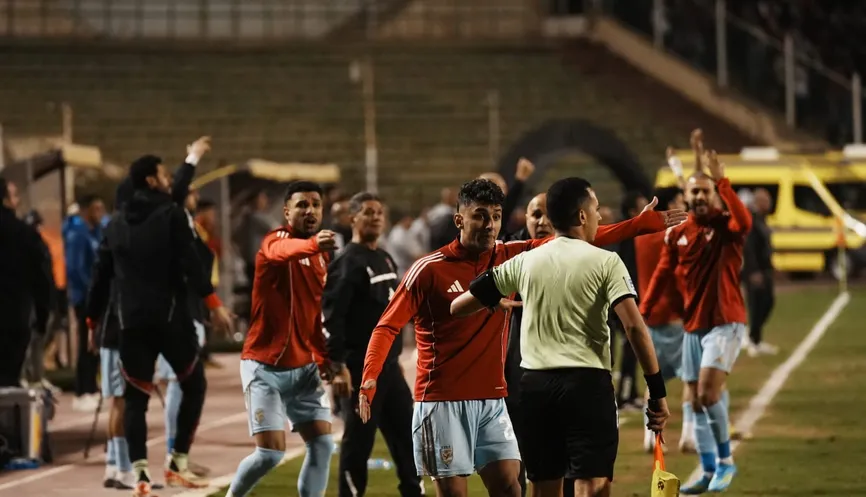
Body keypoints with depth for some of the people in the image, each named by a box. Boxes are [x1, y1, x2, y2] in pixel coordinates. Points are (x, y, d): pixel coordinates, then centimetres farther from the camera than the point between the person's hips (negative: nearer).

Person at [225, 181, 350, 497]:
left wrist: (330, 363, 6)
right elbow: (282, 251, -39)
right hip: (265, 366, -7)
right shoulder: (275, 241, -12)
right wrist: (312, 243, -61)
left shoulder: (322, 257, 10)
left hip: (304, 367, 7)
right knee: (271, 452, -11)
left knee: (322, 444, -1)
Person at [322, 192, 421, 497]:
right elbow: (331, 316, -20)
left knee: (407, 435, 11)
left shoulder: (386, 260, 15)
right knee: (358, 441, -3)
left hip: (388, 365, 9)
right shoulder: (348, 262, -13)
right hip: (360, 368, -9)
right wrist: (336, 365, -24)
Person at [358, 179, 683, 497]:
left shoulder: (511, 257, 4)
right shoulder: (429, 270, -8)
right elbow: (388, 327, -8)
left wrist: (644, 223, -1)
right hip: (442, 402, -4)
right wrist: (369, 379, -23)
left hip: (492, 400, 4)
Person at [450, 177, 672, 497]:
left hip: (535, 383, 4)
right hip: (587, 383, -4)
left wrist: (497, 303, 35)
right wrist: (657, 390, -11)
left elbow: (459, 307, 14)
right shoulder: (605, 262, -3)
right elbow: (634, 327, -14)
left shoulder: (524, 262, 8)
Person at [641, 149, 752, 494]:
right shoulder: (676, 235, 7)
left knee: (709, 393, -17)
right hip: (693, 326, 6)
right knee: (696, 402, 7)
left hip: (725, 323, -6)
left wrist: (722, 181, -30)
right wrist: (642, 314, 2)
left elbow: (744, 222, -30)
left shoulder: (725, 227, -6)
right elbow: (662, 276, 9)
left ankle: (726, 461, 1)